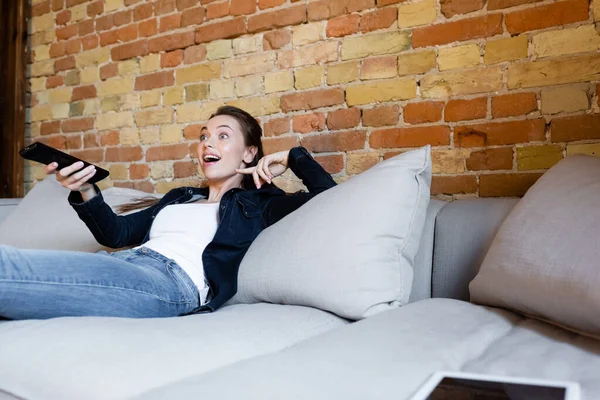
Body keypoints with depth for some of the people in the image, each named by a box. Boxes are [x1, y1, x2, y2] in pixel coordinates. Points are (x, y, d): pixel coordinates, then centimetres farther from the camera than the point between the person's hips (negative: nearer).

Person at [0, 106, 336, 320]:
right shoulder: (180, 197, 33)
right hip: (122, 265, 7)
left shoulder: (258, 203, 16)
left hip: (173, 280, -7)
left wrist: (292, 158, 11)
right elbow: (117, 233, 24)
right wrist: (86, 193, 6)